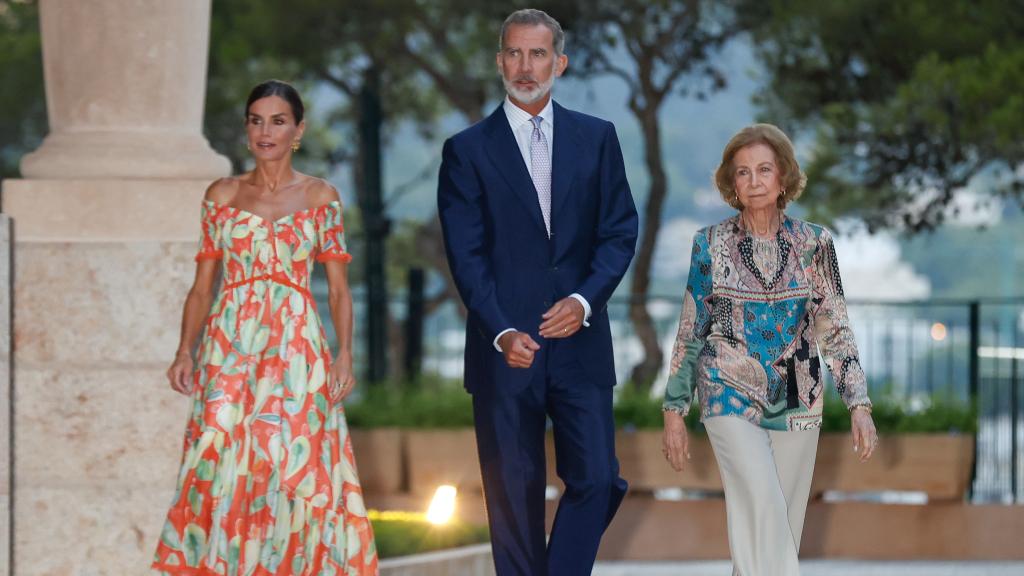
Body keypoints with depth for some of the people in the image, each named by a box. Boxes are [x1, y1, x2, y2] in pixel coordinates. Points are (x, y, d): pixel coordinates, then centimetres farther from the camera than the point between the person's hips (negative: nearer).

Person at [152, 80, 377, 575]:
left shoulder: (320, 197, 7)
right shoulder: (222, 195, 10)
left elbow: (338, 287, 6)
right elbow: (203, 284, 9)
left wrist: (345, 354, -6)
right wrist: (185, 351, -3)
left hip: (296, 349, -1)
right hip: (231, 348, 1)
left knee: (296, 465, -6)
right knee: (223, 462, -7)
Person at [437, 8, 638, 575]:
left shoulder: (597, 139, 9)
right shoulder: (467, 150, 3)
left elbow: (620, 231, 5)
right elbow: (466, 256, -3)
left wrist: (585, 300, -12)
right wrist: (501, 332, -17)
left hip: (579, 341, 1)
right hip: (505, 350, -1)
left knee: (595, 479, -8)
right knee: (514, 494, 3)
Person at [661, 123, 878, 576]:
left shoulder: (813, 244, 2)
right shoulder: (711, 245, 0)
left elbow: (835, 330, 3)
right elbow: (689, 334, 5)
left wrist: (859, 405, -6)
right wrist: (674, 410, 3)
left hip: (796, 403, 2)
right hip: (732, 401, -2)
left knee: (780, 525, 4)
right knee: (764, 508, -21)